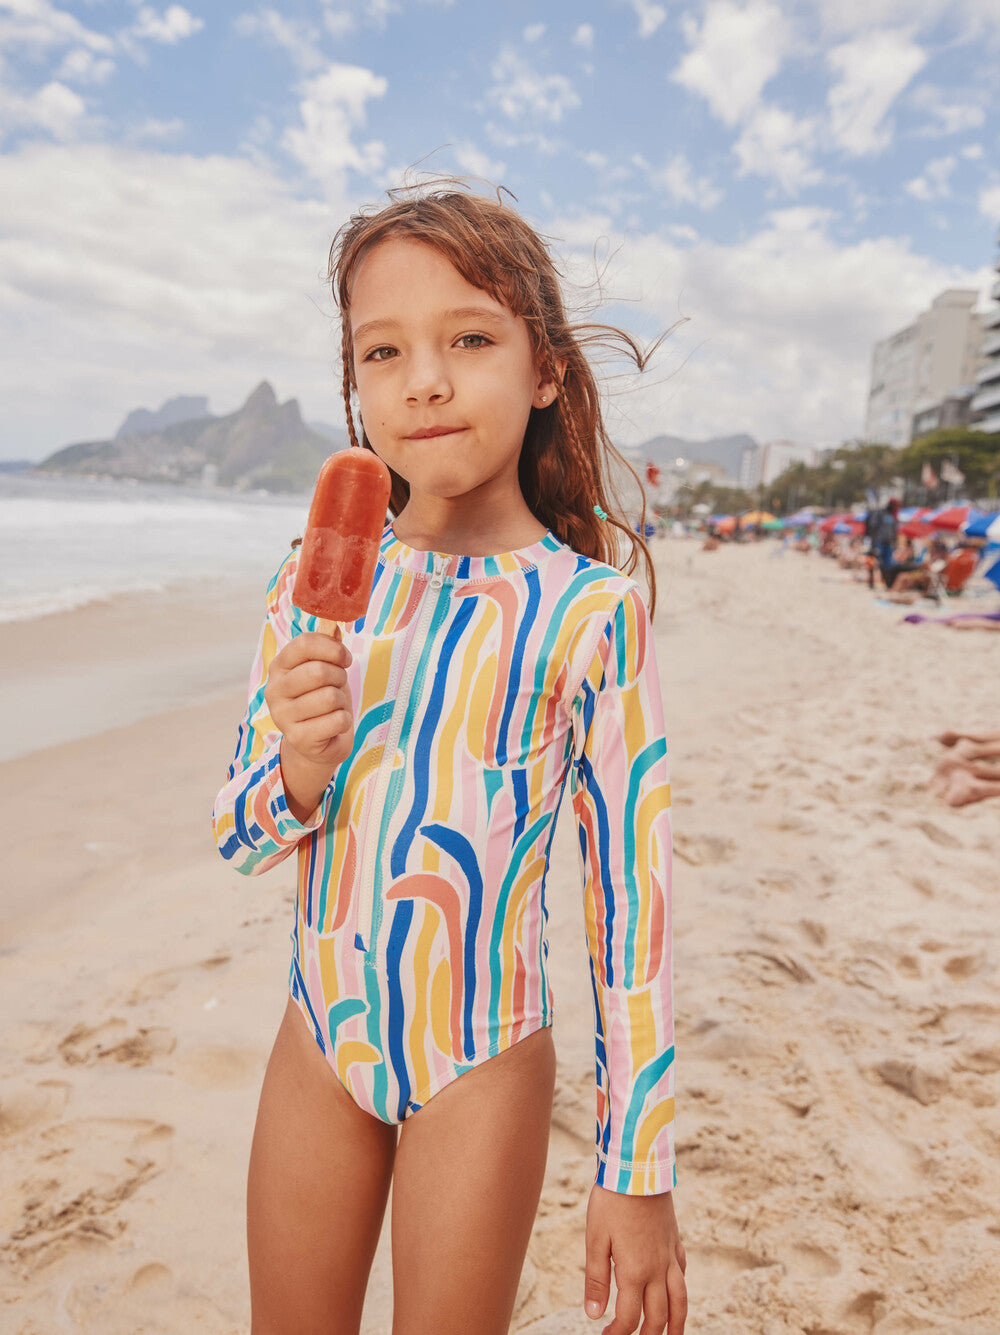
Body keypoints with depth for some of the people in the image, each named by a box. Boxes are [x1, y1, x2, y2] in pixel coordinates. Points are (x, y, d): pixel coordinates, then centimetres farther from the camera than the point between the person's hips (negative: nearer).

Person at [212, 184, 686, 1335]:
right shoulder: (310, 587, -5)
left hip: (483, 1063, -3)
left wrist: (637, 1171, -6)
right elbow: (236, 838, 2)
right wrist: (300, 766, -21)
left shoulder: (589, 607, -15)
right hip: (320, 1036, 4)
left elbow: (630, 893, -11)